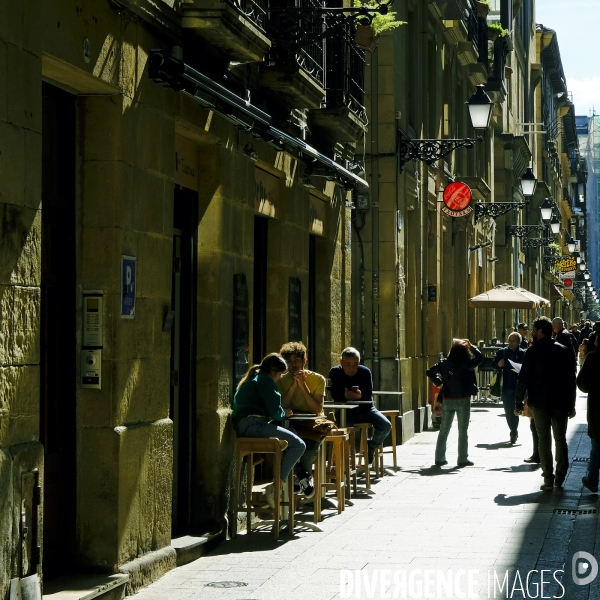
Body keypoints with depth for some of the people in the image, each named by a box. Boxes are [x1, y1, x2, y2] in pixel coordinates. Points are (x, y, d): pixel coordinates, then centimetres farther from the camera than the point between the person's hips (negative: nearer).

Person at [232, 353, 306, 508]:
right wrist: (284, 413, 15)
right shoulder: (264, 380, 0)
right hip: (252, 424, -10)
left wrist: (282, 413, 21)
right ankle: (277, 487, -19)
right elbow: (275, 413, -5)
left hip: (242, 428, 10)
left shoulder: (251, 380, 30)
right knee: (298, 445, -14)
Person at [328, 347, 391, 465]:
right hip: (345, 410, -2)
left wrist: (360, 395, -37)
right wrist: (345, 395, -36)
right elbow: (334, 394, -15)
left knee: (386, 426, -17)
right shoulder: (335, 372, -7)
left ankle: (372, 446, 14)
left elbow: (369, 396, -14)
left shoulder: (365, 372, -8)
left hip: (365, 408, 2)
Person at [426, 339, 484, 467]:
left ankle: (439, 458, 13)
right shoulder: (466, 365, -14)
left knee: (443, 430, 12)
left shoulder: (444, 364, -3)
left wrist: (438, 383, 6)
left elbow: (430, 372, 4)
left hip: (447, 400, 3)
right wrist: (471, 346, 0)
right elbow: (480, 357, -6)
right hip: (463, 400, -3)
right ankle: (462, 459, 5)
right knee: (463, 431, 5)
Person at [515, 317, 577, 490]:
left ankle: (548, 479, -2)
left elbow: (523, 379, -8)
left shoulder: (533, 352, -7)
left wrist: (519, 403, -1)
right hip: (561, 403, 3)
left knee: (544, 440, 2)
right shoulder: (565, 351, 4)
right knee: (560, 439, 12)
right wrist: (571, 405, 9)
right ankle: (560, 478, 13)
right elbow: (571, 380, 5)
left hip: (539, 403, -3)